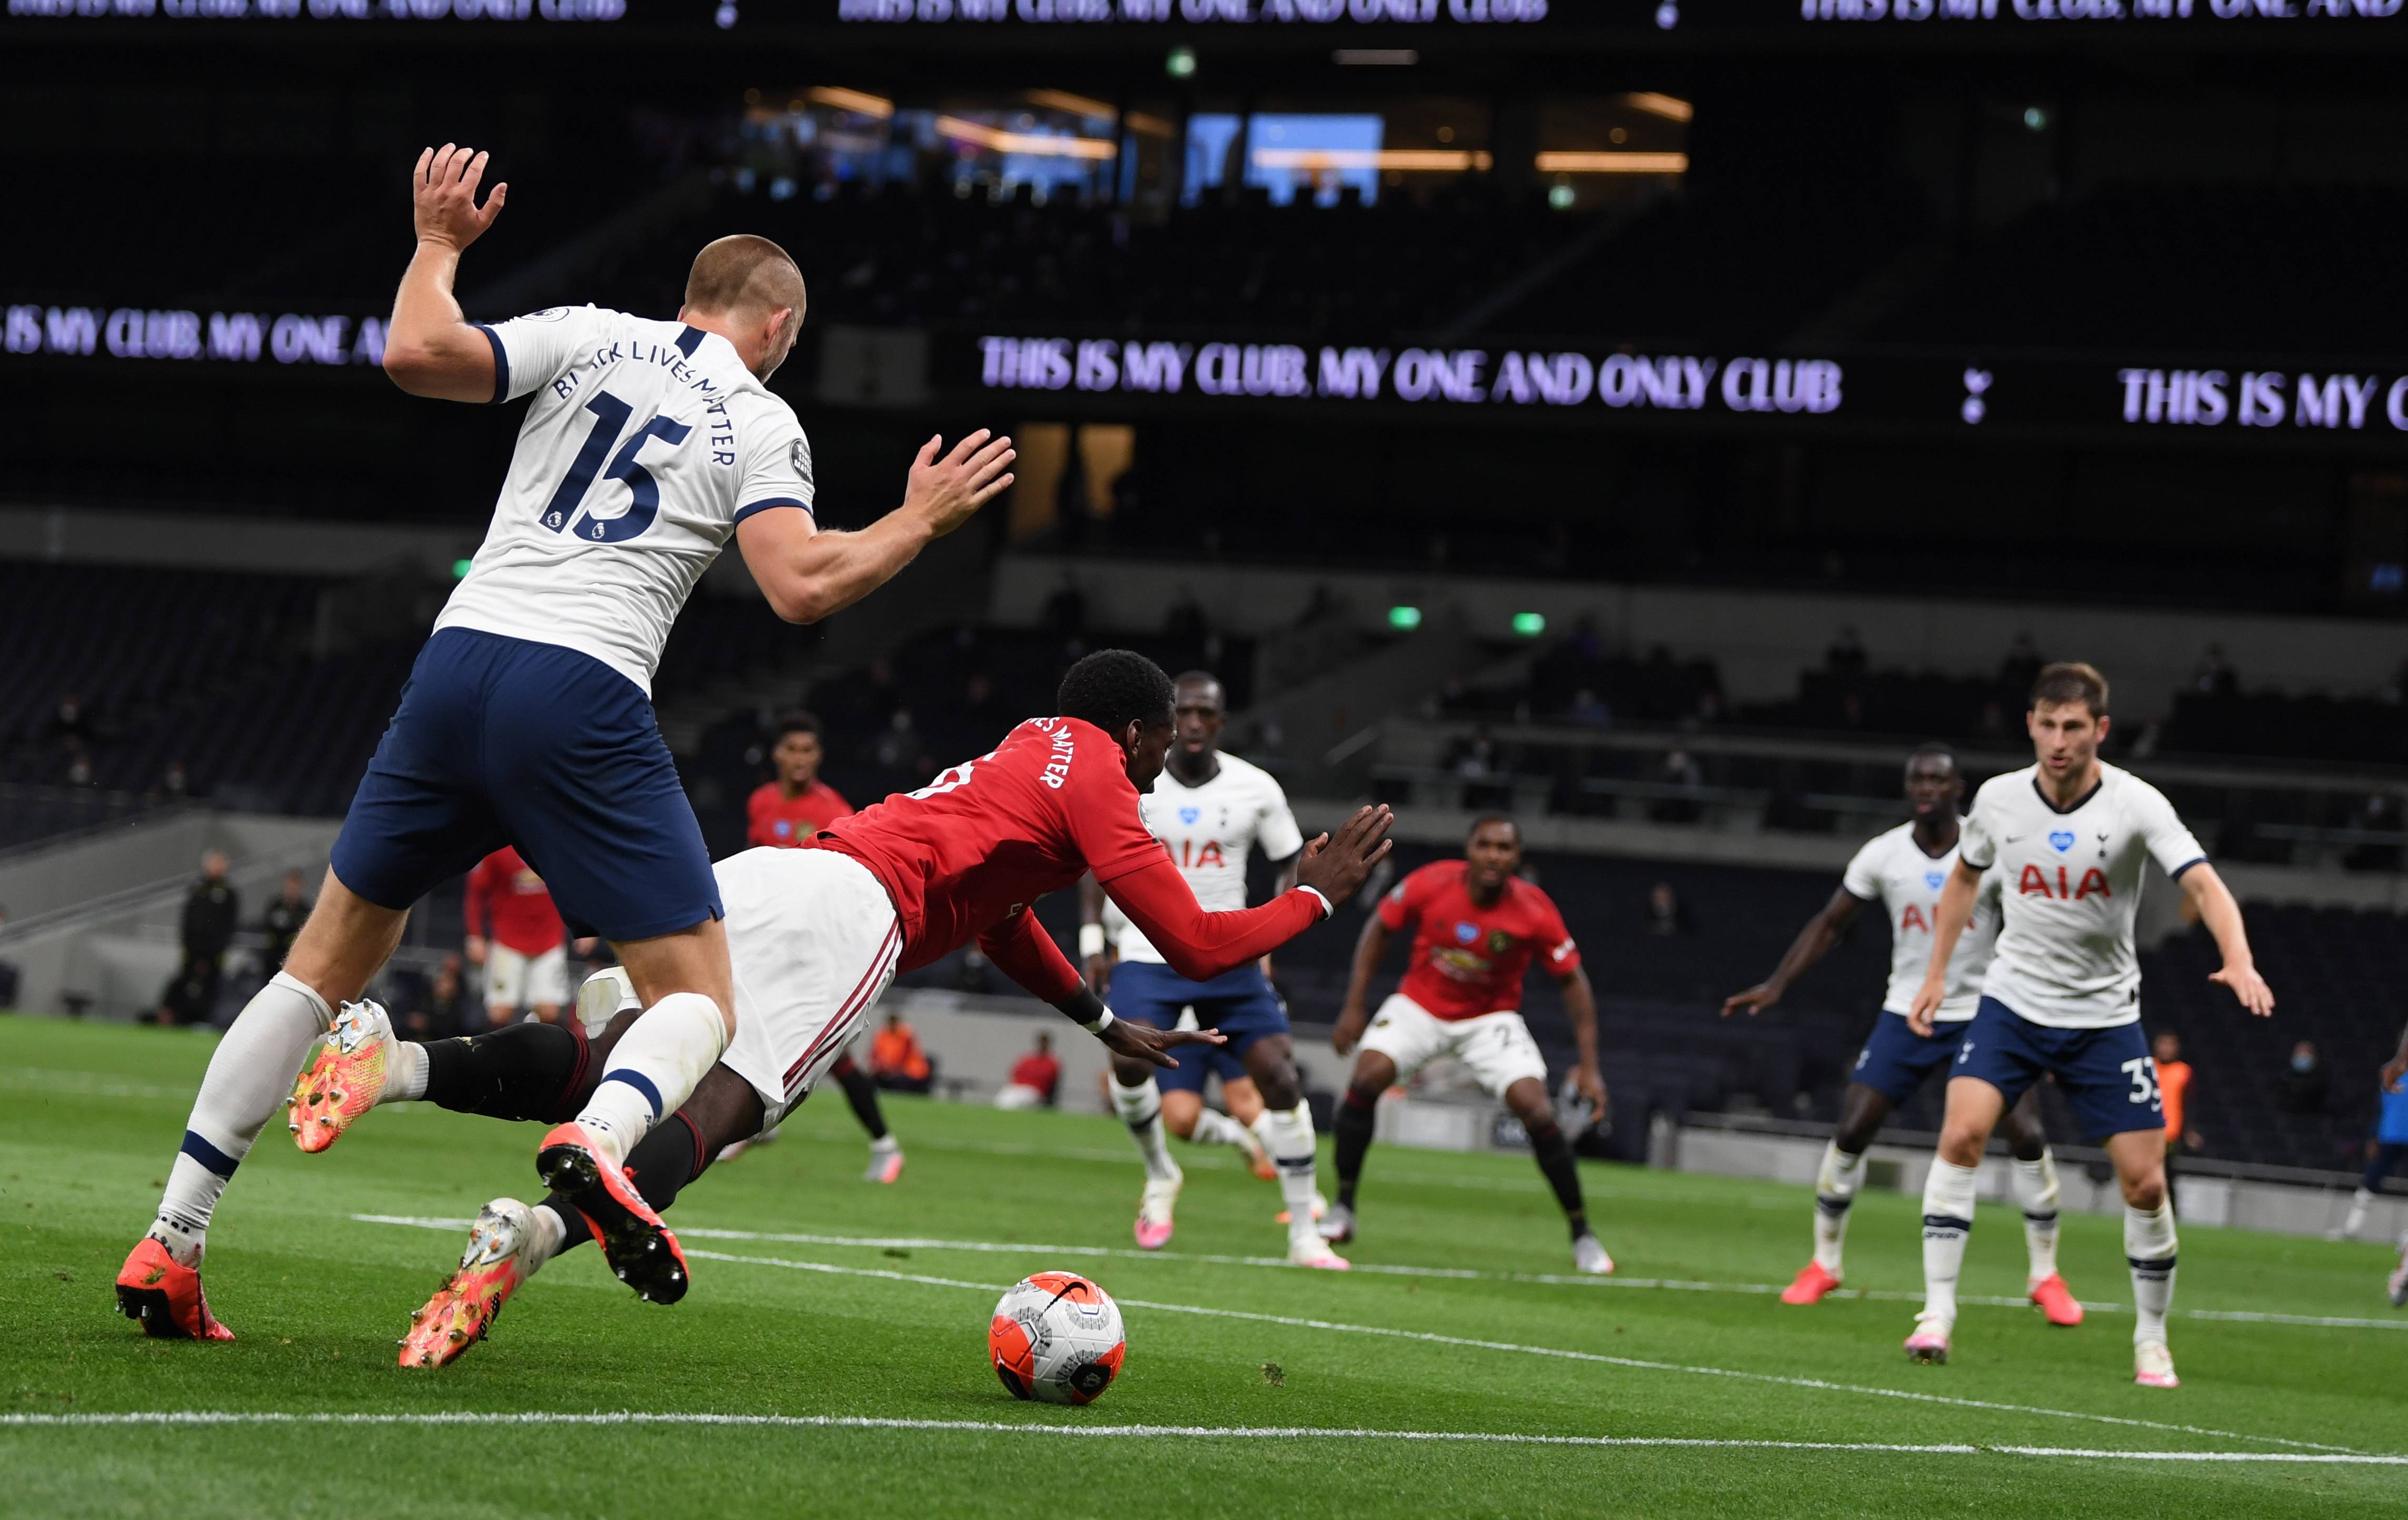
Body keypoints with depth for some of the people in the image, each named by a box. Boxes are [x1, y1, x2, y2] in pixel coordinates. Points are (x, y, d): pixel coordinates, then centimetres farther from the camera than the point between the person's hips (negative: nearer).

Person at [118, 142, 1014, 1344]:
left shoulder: (589, 337, 13)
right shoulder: (761, 424, 7)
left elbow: (414, 355, 0)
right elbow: (804, 587, -8)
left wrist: (438, 244, 19)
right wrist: (920, 521, 8)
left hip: (459, 660, 4)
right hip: (584, 701, -4)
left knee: (326, 965, 15)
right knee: (698, 1002, 4)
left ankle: (168, 1246, 10)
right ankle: (598, 1136, -33)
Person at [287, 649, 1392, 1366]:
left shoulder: (1022, 756, 38)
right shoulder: (1095, 784, 13)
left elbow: (1001, 927, 53)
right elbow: (1197, 947, 9)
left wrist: (1109, 1026, 57)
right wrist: (1317, 896, 25)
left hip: (745, 883, 8)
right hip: (850, 905, -8)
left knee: (600, 1065, -8)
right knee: (712, 1113, -24)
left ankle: (400, 1065, -34)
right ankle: (528, 1237, -50)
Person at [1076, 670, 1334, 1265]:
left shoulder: (1256, 789, -3)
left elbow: (1290, 868, 8)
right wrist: (1092, 941, -1)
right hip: (1149, 954, -1)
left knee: (1281, 1078, -10)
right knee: (1130, 1060, -26)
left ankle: (1304, 1234, 0)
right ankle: (1160, 1176, 4)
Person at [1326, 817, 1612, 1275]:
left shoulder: (1535, 912, -23)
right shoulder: (1430, 884, -21)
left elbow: (1573, 982, -11)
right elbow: (1380, 929, -3)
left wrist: (1589, 1066, -16)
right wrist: (1354, 1007, -6)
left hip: (1491, 1018, -1)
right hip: (1420, 1006, 1)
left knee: (1536, 1111, -18)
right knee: (1367, 1078, -22)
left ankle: (1582, 1236, -2)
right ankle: (1342, 1210, -5)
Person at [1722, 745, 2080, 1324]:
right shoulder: (1883, 855, -4)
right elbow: (1830, 924, 5)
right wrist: (1776, 984, -3)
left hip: (1983, 1013, -1)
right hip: (1908, 1013, 2)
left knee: (2028, 1135, -12)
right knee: (1851, 1130, -6)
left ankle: (2045, 1276, 2)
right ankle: (1824, 1263, 12)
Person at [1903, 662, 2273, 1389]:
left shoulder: (2136, 804, -14)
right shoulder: (1998, 799, -5)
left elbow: (2204, 885, -25)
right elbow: (1965, 876, 16)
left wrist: (2238, 960, -43)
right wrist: (1936, 974, 13)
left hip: (2104, 1016, -1)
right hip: (2012, 1001, 1)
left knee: (2145, 1183, -3)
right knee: (1962, 1132, -21)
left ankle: (2152, 1341, 16)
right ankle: (1937, 1312, -15)